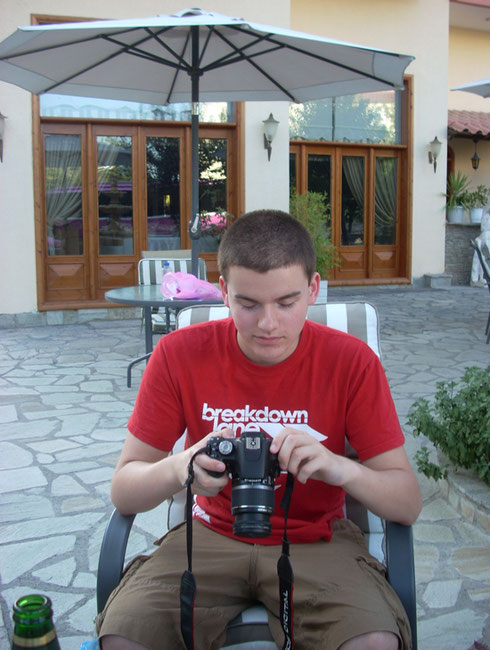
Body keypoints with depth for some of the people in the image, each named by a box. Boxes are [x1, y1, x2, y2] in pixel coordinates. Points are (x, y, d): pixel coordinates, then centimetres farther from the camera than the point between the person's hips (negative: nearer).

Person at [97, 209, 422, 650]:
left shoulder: (352, 361, -13)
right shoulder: (180, 354, -11)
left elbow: (409, 505, -12)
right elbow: (123, 491, -8)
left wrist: (343, 468, -34)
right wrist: (178, 468, -32)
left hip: (315, 540, -1)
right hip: (213, 532, 1)